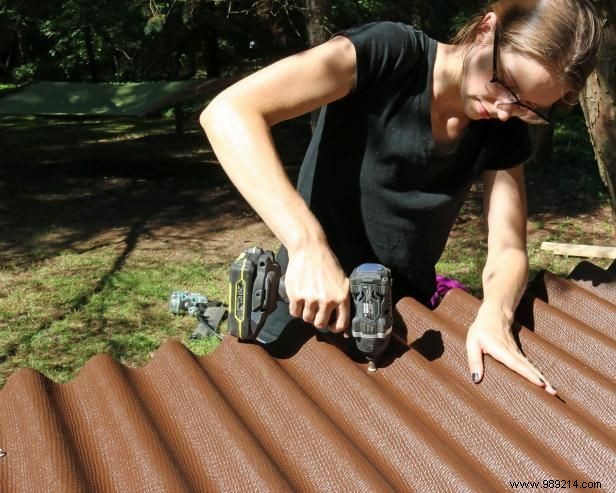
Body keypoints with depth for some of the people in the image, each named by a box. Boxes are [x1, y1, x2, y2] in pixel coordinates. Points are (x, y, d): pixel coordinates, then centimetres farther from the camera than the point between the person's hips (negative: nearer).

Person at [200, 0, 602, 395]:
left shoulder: (504, 133, -5)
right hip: (308, 310, -4)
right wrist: (308, 245, -42)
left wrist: (494, 315, -28)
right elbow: (229, 112, -33)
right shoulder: (388, 55, -22)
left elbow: (508, 251, -6)